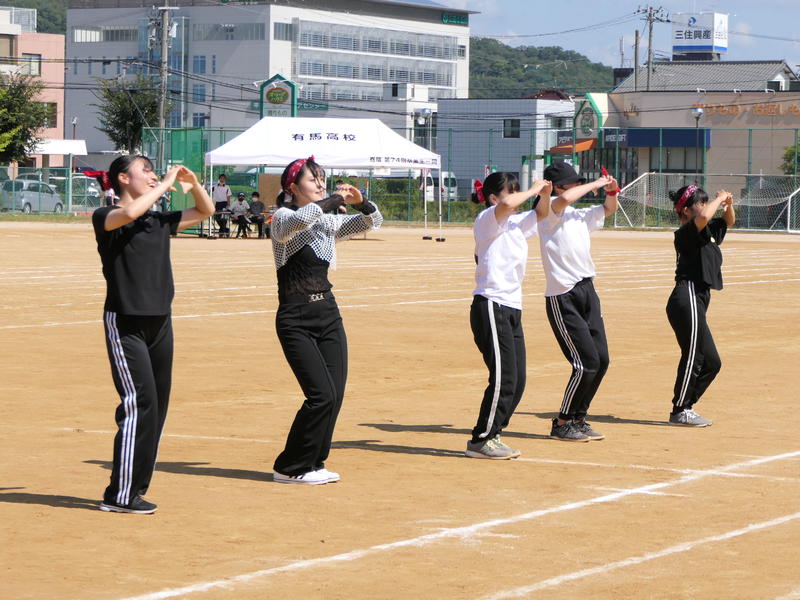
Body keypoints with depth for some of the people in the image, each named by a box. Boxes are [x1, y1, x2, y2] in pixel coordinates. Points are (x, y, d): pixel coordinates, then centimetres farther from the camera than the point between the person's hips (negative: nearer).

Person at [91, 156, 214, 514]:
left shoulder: (160, 221, 14)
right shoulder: (105, 217, -5)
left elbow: (205, 211, 26)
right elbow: (129, 212, -29)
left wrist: (192, 182, 7)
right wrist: (166, 183, -17)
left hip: (160, 322, 7)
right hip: (125, 323, -7)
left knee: (157, 406, 6)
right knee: (140, 403, -14)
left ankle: (135, 490, 13)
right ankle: (120, 496, -11)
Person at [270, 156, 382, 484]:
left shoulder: (328, 222, 13)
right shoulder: (283, 218, -7)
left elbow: (372, 221, 14)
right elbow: (303, 217, -30)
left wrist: (359, 202, -6)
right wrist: (337, 199, -19)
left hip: (328, 313, 7)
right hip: (295, 319, -7)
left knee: (335, 395, 2)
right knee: (321, 395, -13)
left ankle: (312, 464, 16)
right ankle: (289, 468, 1)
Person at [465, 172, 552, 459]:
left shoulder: (517, 223, 17)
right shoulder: (487, 219, -8)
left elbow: (540, 214, 32)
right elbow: (507, 205, -30)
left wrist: (545, 193, 11)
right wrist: (533, 189, -14)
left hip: (512, 309, 9)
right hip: (491, 307, -9)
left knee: (517, 381, 8)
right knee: (503, 379, -12)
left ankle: (490, 437, 16)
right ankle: (481, 441, -3)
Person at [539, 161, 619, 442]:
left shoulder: (580, 215, 15)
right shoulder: (548, 214, -9)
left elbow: (608, 209, 29)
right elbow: (565, 199, -30)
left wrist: (611, 192, 7)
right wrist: (596, 184, -18)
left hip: (587, 292, 8)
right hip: (562, 298, -8)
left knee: (601, 360, 7)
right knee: (586, 363, -11)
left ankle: (578, 419, 20)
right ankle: (562, 424, 2)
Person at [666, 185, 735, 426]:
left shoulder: (707, 231, 17)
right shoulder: (686, 232, -11)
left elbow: (729, 221, 30)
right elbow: (703, 217, -32)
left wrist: (728, 205, 8)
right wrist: (720, 198, -15)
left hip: (697, 300, 10)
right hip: (687, 299, -10)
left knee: (711, 362, 12)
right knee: (693, 357, -8)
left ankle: (684, 408, 18)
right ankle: (680, 411, -1)